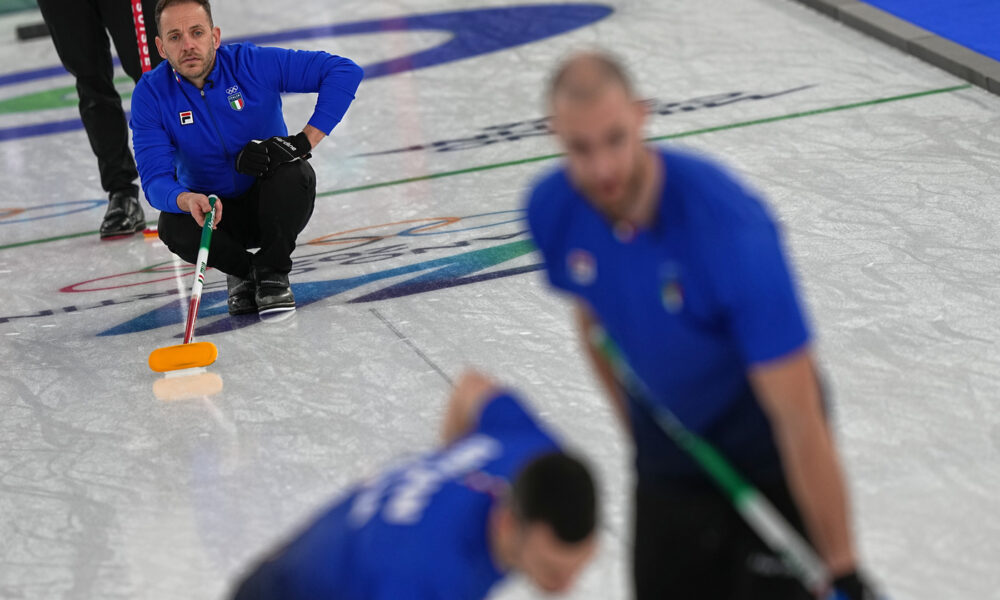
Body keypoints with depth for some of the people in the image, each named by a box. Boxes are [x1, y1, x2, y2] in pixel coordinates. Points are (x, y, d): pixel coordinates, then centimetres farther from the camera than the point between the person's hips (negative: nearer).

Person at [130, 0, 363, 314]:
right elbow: (155, 179, -22)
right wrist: (187, 200, -46)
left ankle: (272, 272, -6)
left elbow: (345, 71, -22)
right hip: (213, 209, 1)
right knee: (173, 227, -31)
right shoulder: (151, 95, -14)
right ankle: (243, 270, 2)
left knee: (295, 173, -33)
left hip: (271, 205, -1)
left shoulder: (254, 64, -19)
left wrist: (303, 141, -28)